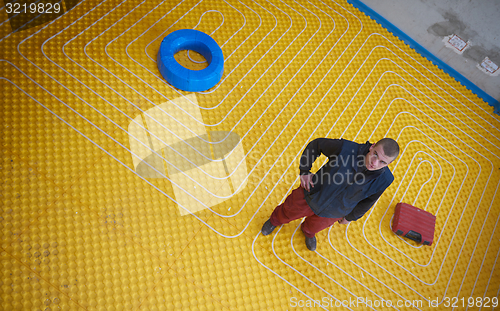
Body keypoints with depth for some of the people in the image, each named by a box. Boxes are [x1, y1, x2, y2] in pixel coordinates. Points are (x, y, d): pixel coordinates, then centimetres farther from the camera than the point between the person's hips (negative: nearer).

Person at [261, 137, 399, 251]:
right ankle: (275, 220, 64)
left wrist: (350, 217, 9)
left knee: (315, 226, 34)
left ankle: (308, 232, 73)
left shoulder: (384, 179, -28)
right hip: (310, 197, -1)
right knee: (287, 213, 26)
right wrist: (304, 171, -17)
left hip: (332, 213, 2)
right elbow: (316, 144, -16)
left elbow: (368, 200, -6)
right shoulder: (346, 148, -36)